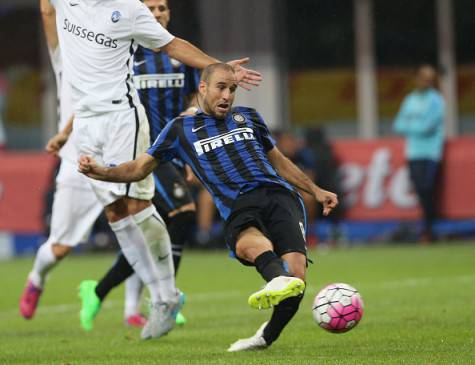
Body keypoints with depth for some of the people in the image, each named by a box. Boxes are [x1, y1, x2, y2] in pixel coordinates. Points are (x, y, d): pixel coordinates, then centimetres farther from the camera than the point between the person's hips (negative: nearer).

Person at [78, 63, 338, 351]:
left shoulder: (248, 117, 26)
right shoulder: (182, 129, 20)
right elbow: (140, 169, 21)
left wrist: (316, 191, 33)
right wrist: (101, 172, 4)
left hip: (279, 195, 2)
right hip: (239, 210, -2)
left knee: (295, 277, -24)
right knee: (247, 243, -41)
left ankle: (268, 336, -2)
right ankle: (279, 279, -72)